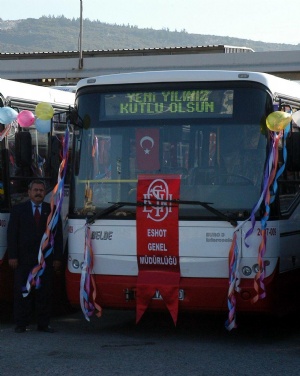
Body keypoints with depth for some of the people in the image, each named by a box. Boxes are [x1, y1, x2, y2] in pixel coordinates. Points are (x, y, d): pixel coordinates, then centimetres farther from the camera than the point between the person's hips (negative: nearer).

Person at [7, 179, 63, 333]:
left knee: (45, 292, 1)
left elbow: (58, 235, 8)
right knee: (22, 292, 0)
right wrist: (12, 256, -7)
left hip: (46, 259, 1)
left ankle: (43, 324, 8)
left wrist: (57, 258, 0)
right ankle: (21, 324, 6)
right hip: (24, 259, -1)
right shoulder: (18, 209, 7)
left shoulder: (52, 210, 10)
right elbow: (11, 234, 3)